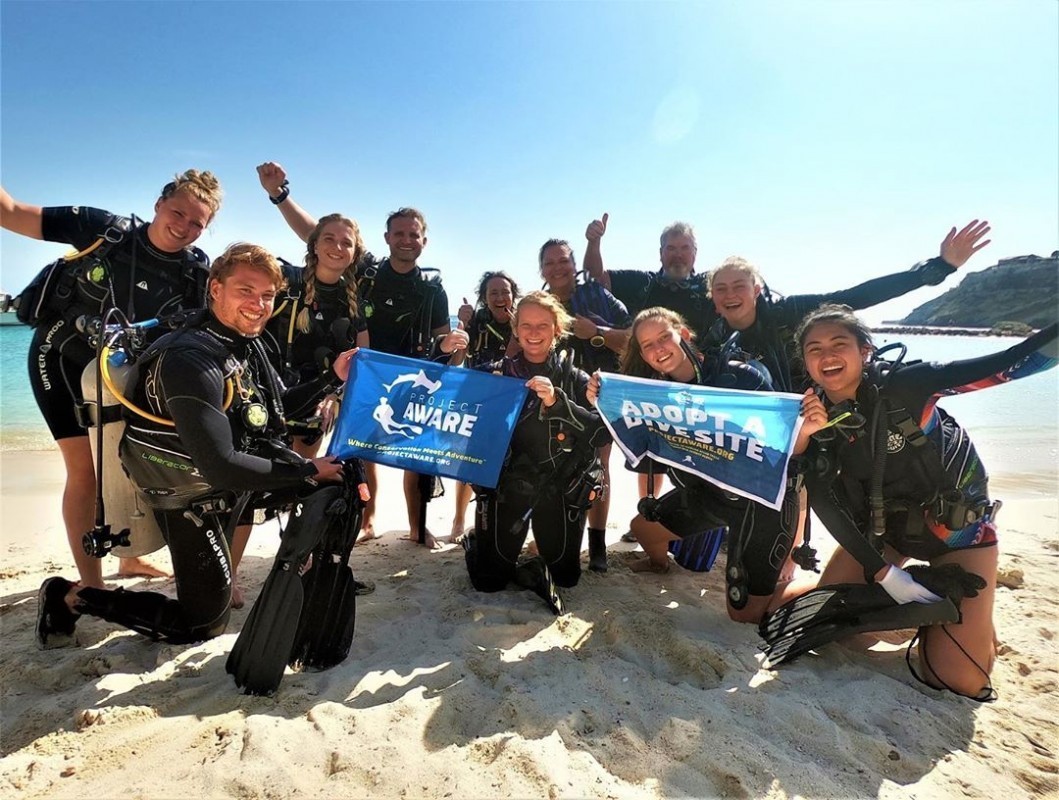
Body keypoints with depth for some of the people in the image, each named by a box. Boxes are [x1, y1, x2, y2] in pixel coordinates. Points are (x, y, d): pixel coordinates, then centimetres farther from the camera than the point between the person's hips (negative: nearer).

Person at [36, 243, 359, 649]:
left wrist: (333, 378, -5)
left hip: (240, 463, 8)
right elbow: (221, 467, -35)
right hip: (191, 496, -8)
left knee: (339, 476, 6)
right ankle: (71, 597, 17)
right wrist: (307, 471, -28)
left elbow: (277, 406, 9)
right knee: (204, 623, 3)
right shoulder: (192, 361, -30)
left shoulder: (247, 342, -3)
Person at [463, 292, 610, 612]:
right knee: (489, 579, 5)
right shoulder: (497, 374, 0)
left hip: (559, 490, 1)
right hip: (506, 485, 0)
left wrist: (557, 402, -28)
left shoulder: (575, 379, -2)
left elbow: (602, 431, -15)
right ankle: (477, 540, 34)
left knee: (566, 576, 12)